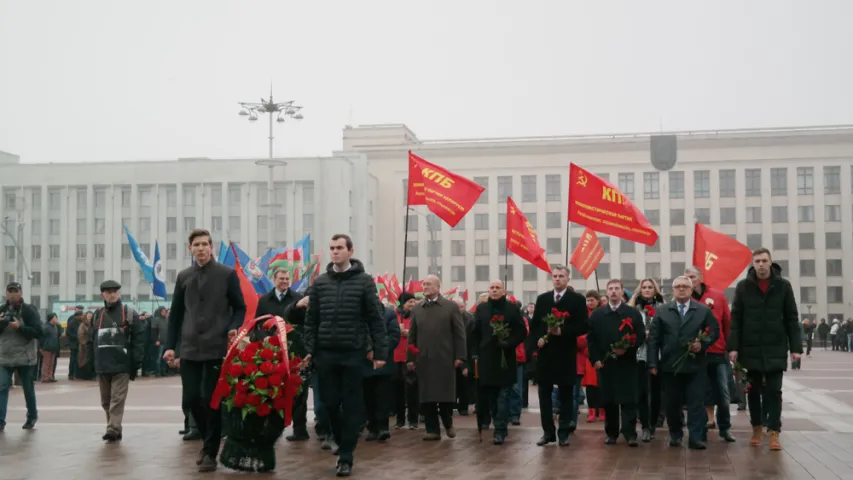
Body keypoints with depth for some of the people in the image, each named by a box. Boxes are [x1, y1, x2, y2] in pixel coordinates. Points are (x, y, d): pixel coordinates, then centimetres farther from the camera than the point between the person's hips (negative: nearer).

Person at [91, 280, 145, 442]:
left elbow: (139, 339, -6)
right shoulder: (97, 315, 15)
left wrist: (136, 364, -10)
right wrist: (93, 362, 8)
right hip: (102, 366, 5)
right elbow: (92, 339, 16)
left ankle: (113, 429, -12)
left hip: (122, 365, -5)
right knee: (106, 400, 11)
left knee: (117, 399, -9)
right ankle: (113, 428, 21)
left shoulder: (129, 313, -1)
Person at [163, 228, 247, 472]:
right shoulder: (183, 277, 11)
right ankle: (209, 440, 27)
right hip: (190, 349, 4)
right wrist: (170, 346, 7)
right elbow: (175, 314, 14)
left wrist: (234, 328, -15)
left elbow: (240, 307, 4)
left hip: (217, 349, -3)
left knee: (212, 400, -1)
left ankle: (211, 452, 11)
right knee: (191, 399, 3)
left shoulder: (227, 275, 0)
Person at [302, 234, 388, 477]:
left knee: (351, 406, 0)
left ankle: (346, 456, 7)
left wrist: (380, 351, -7)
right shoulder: (320, 282, 8)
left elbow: (375, 319, -3)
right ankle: (342, 442, 31)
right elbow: (311, 319, 10)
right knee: (330, 403, 7)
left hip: (353, 353, -3)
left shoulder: (364, 281, -1)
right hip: (326, 353, 3)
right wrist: (309, 349, 1)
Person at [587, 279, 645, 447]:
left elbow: (641, 336, 0)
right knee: (608, 400, 5)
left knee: (629, 400, -4)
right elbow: (590, 338, 6)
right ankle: (611, 433, 14)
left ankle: (630, 434, -1)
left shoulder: (633, 313, 3)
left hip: (627, 363, -2)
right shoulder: (597, 314, 8)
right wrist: (595, 359, -3)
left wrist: (627, 349, -14)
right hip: (605, 363, 2)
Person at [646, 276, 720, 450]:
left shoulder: (704, 310, 6)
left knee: (696, 403, -4)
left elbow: (715, 331, 5)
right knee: (672, 403, 8)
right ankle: (675, 435, 24)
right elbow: (653, 339, 3)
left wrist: (703, 344, -13)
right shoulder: (662, 311, 7)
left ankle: (696, 438, -2)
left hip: (695, 365, -1)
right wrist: (652, 363, -4)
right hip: (670, 365, 1)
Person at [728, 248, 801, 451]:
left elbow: (791, 318, 2)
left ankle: (774, 433, 2)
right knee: (754, 391, 9)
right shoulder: (743, 286, 1)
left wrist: (796, 347, -3)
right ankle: (757, 429, 21)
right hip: (751, 349, 1)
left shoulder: (783, 286, 1)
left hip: (776, 349, -1)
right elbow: (735, 318, 1)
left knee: (774, 391, -1)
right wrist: (733, 347, -6)